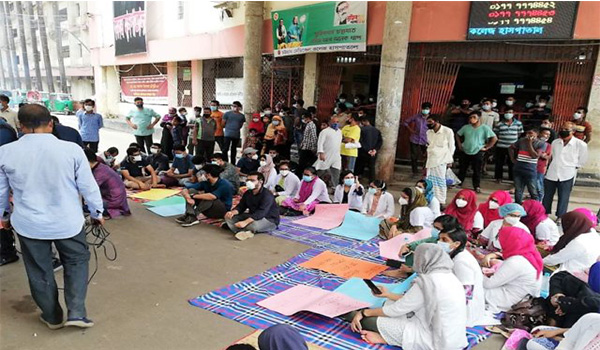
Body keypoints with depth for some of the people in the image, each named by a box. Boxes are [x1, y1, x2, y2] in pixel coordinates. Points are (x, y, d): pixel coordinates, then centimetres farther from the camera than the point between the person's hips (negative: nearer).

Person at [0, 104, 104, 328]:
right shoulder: (71, 149, -15)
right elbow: (88, 186, -7)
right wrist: (97, 213, 9)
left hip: (28, 224, 2)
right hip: (67, 222, -1)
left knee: (39, 271, 19)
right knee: (76, 261, 21)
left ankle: (52, 317, 36)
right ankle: (76, 312, 13)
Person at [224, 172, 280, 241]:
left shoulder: (267, 195, -22)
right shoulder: (247, 193, 5)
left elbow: (261, 213, -33)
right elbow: (241, 206, 3)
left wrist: (245, 222, -44)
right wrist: (233, 212, -21)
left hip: (269, 220, -8)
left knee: (254, 225, -41)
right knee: (229, 217, -8)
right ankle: (242, 232, -30)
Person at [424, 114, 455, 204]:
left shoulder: (447, 131, -7)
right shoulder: (429, 132, 8)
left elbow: (451, 146, -2)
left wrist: (450, 161, -3)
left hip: (442, 160, -4)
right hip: (431, 160, 5)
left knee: (440, 180, -1)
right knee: (431, 181, 3)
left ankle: (441, 202, 6)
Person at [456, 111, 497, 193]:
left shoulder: (485, 128, -7)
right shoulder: (466, 127, 3)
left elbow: (494, 138, -8)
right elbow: (458, 135, 16)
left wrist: (486, 148, -9)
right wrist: (459, 144, 7)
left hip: (477, 152, -3)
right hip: (465, 152, 3)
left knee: (477, 171, 3)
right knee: (462, 169, 11)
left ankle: (477, 186, 15)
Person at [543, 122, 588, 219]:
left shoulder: (581, 145, -7)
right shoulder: (555, 142, 6)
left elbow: (582, 160, 4)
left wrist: (572, 167, 1)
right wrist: (555, 165, 10)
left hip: (567, 176, -4)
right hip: (551, 174, 4)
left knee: (563, 199, 4)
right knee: (547, 197, 13)